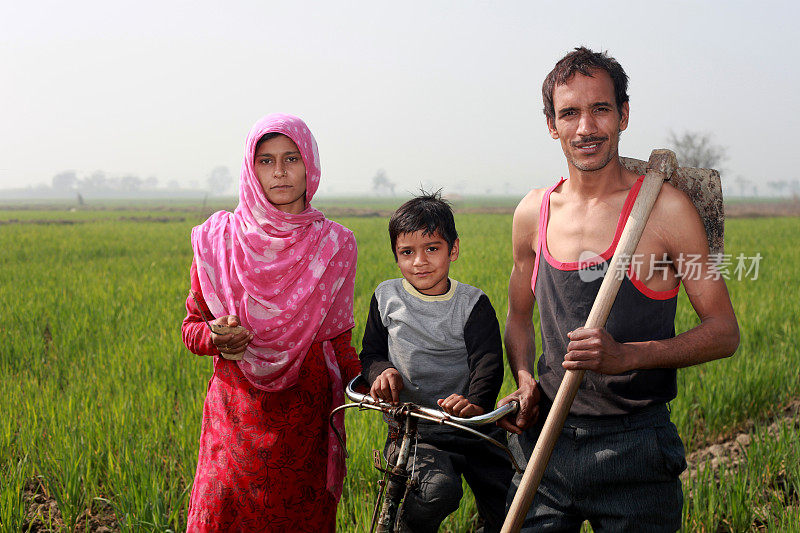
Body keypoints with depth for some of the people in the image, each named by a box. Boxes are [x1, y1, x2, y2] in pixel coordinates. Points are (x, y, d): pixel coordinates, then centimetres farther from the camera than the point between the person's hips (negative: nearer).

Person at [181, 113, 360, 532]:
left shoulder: (334, 245, 1)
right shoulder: (218, 238, -1)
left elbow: (336, 338, 8)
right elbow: (192, 327, 7)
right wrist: (217, 338, -14)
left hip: (305, 415, 0)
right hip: (238, 412, 0)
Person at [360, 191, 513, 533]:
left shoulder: (473, 304, -1)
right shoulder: (386, 297, 4)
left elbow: (488, 362, -11)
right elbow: (371, 351, 12)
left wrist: (476, 402, -31)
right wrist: (382, 370, -12)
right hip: (412, 429, 0)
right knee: (438, 491, -29)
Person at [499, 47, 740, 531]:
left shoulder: (666, 209, -8)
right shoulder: (533, 214, 4)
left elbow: (724, 332, -6)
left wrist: (625, 355, -20)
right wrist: (525, 381, -1)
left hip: (633, 450, -3)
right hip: (545, 443, 3)